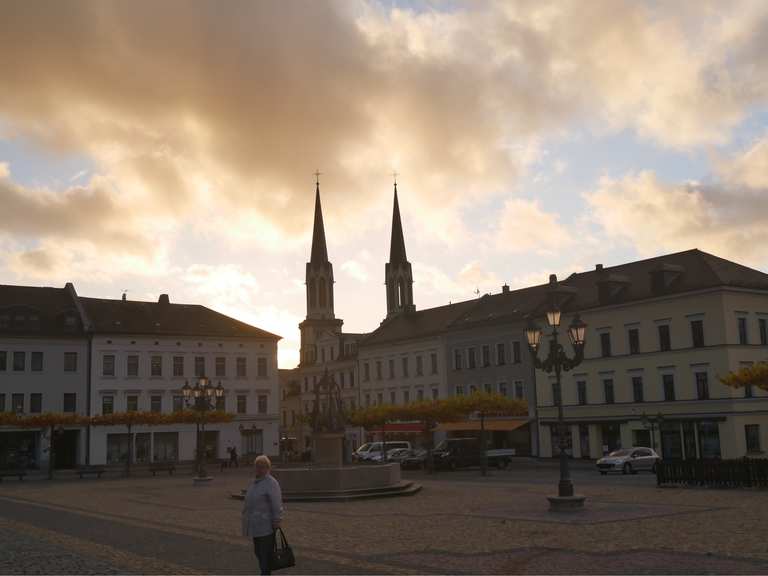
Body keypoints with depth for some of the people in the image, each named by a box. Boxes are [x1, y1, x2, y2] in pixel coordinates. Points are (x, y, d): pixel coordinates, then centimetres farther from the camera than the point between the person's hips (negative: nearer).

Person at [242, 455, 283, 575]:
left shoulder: (271, 483, -15)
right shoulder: (255, 482, 12)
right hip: (257, 526, 9)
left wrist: (276, 523, -20)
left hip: (267, 527, -9)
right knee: (258, 552, 16)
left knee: (265, 555, -6)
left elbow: (277, 505, -18)